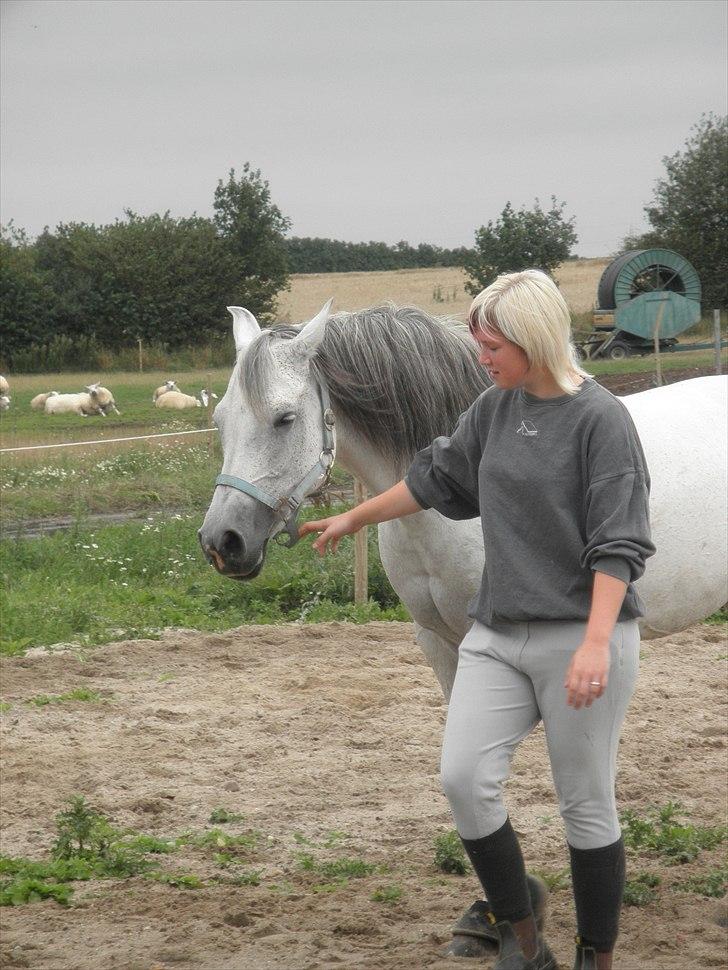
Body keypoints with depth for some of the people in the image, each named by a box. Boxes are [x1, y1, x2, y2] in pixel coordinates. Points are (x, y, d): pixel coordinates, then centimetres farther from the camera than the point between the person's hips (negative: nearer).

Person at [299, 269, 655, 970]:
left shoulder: (600, 420, -11)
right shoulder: (496, 407, 9)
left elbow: (617, 544, -16)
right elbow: (436, 478, 25)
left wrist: (596, 644, -25)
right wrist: (355, 519, 33)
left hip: (580, 635, -6)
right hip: (498, 633, 6)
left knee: (586, 804, 2)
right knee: (463, 778, -8)